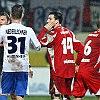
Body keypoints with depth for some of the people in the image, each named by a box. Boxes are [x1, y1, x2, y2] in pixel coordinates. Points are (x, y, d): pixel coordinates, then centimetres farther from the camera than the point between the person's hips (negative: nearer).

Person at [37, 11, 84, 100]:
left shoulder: (54, 33, -9)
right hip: (70, 69, 7)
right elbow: (81, 49, 11)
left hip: (58, 69, -7)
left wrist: (45, 29, -4)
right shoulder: (69, 32, 13)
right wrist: (77, 63, 16)